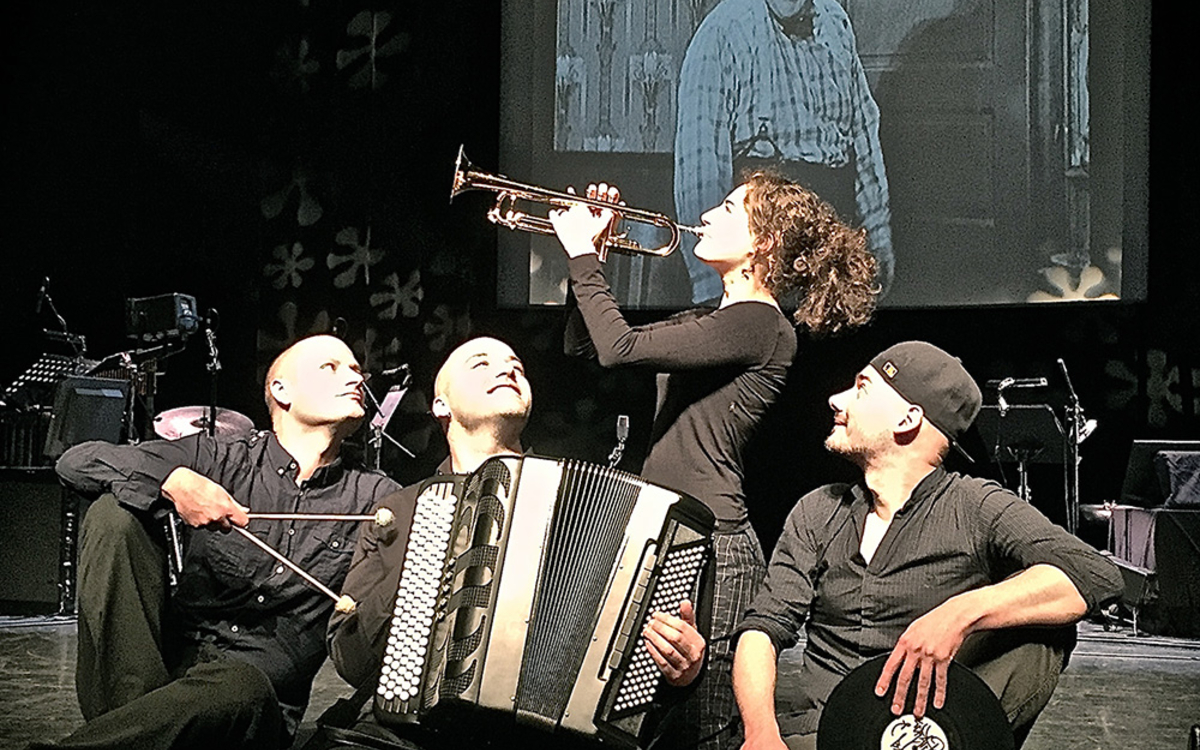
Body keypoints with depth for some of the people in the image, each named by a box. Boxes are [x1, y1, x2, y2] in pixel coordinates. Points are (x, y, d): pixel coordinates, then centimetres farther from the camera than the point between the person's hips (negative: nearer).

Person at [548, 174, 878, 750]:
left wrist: (583, 255, -7)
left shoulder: (759, 325, -11)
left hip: (710, 547, -10)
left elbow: (621, 348, -19)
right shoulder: (705, 323, 19)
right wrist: (588, 257, 12)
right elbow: (583, 345, 22)